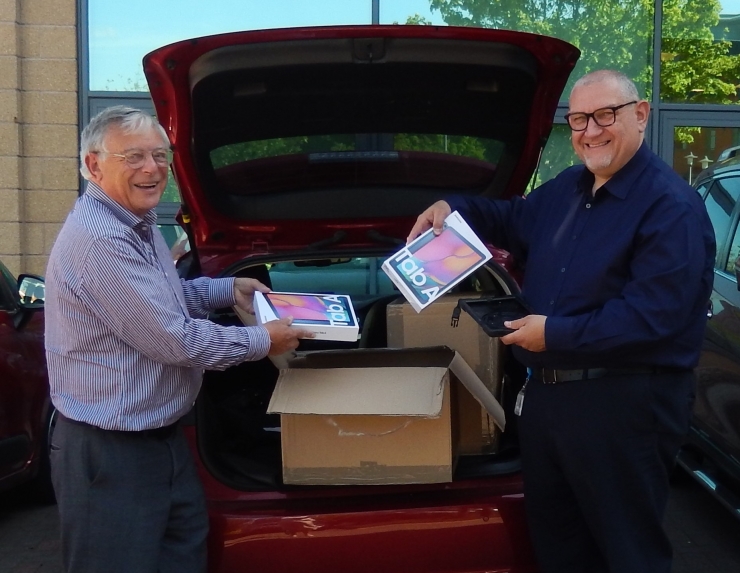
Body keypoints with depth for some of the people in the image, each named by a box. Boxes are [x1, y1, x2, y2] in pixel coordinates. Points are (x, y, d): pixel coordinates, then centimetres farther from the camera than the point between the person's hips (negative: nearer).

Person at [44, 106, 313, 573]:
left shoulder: (141, 226, 9)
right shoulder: (99, 241, -25)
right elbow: (175, 341, -24)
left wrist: (229, 289, 15)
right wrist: (263, 342, -11)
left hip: (162, 436, 10)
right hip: (109, 451, -10)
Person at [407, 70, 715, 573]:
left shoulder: (671, 207, -16)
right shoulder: (567, 190, 13)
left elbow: (654, 315, -25)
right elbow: (514, 220, 31)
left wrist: (557, 334, -22)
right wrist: (454, 208, 14)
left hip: (625, 402, -9)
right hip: (546, 390, 9)